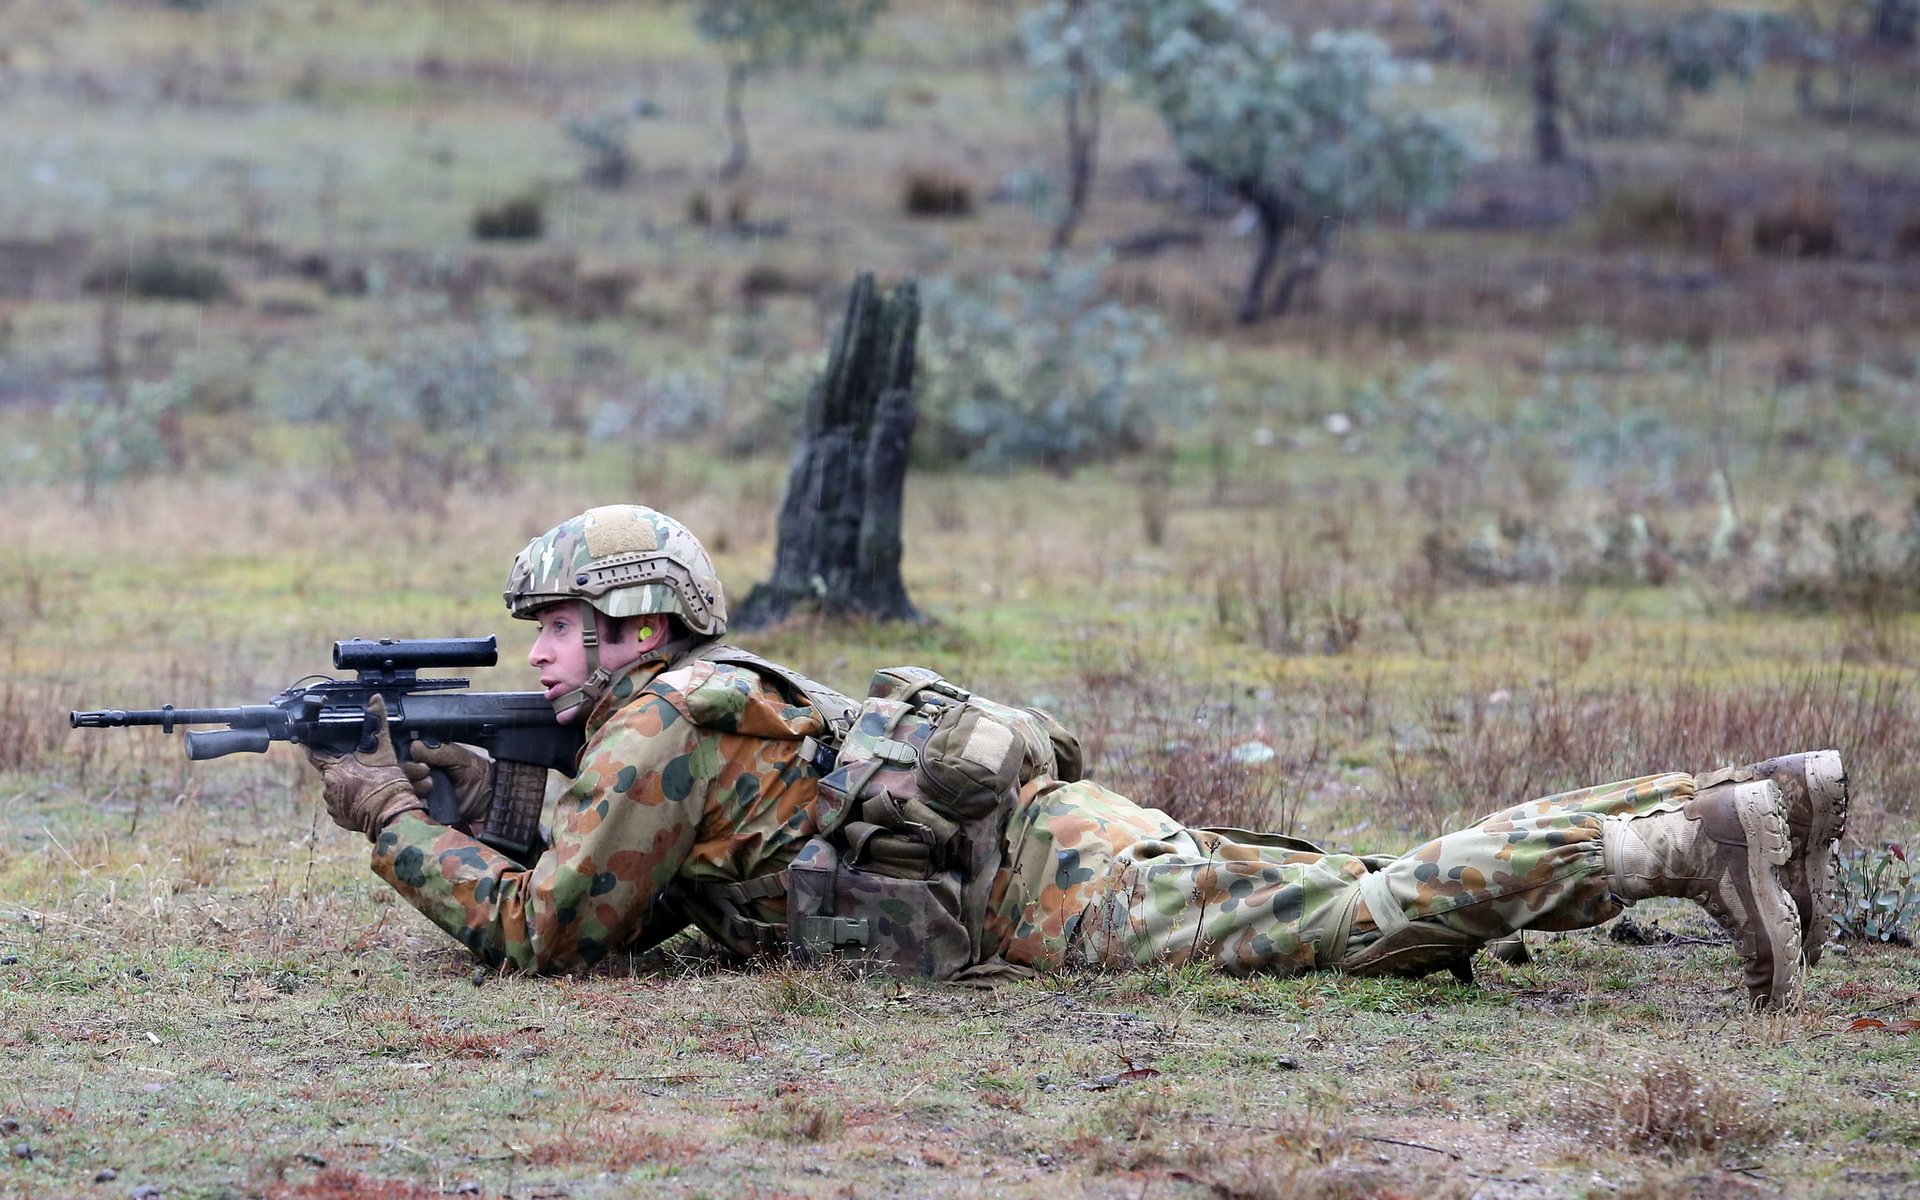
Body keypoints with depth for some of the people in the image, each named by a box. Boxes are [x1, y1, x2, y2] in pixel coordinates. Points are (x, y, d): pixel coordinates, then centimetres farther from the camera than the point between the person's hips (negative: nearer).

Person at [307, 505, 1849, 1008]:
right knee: (1405, 893, 3)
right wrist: (464, 792, 26)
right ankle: (1762, 799, -3)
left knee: (1375, 920, -23)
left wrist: (396, 824, 5)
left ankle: (1696, 840, -31)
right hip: (1044, 829, 9)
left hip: (1055, 881, -9)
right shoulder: (702, 708, 24)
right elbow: (621, 901, 35)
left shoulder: (664, 725, -4)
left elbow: (540, 930, -7)